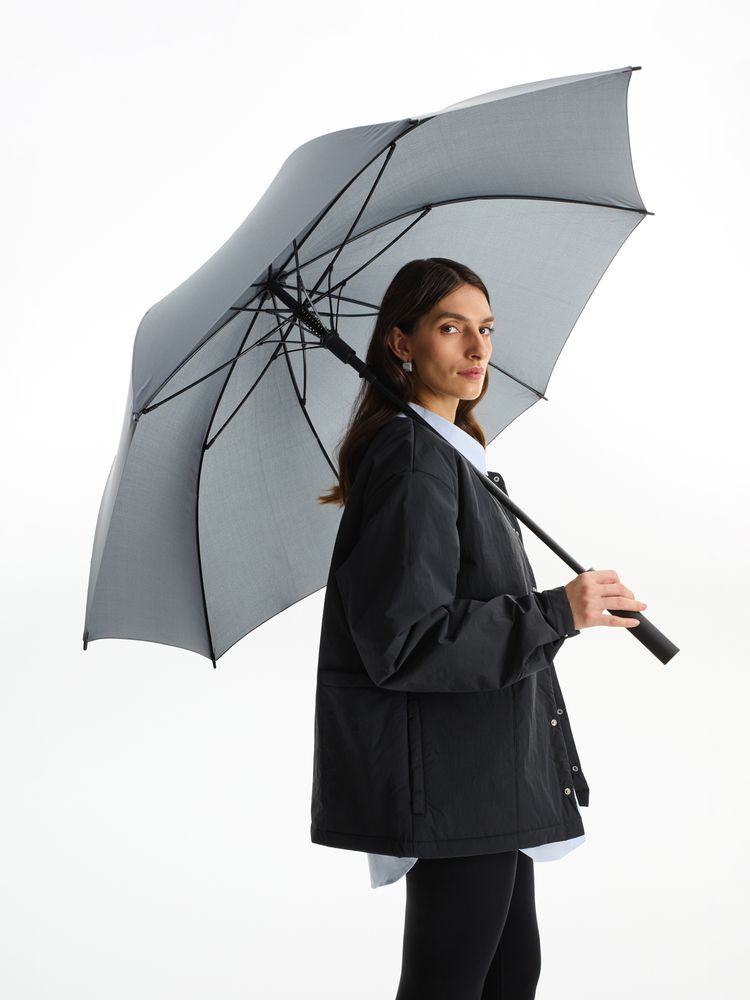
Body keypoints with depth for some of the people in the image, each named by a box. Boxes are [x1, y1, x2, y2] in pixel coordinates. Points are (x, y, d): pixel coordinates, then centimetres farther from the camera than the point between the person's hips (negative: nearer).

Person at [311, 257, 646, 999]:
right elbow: (405, 640, -24)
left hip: (489, 768, 10)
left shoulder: (451, 453, 14)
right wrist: (558, 612, -22)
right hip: (450, 781, -10)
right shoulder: (412, 459, -18)